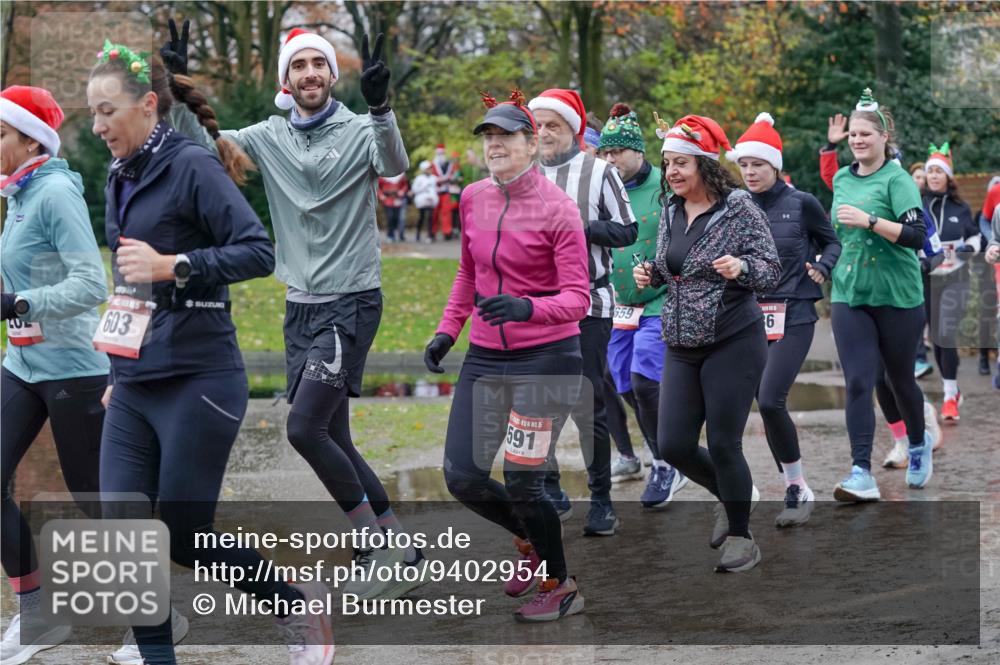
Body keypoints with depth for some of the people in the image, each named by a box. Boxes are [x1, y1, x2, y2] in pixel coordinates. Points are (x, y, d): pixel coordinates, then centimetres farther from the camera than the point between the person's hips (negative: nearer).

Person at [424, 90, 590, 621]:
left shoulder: (556, 207, -11)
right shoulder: (472, 199, 6)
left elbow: (578, 297, -15)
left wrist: (527, 308, -32)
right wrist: (448, 330, 13)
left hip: (546, 358, -6)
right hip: (485, 357, 6)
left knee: (521, 482, -6)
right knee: (461, 477, 2)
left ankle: (562, 587, 17)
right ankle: (531, 542, 31)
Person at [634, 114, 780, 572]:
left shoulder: (739, 208, -11)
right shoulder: (670, 211, 7)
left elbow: (772, 271, -9)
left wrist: (741, 267, -29)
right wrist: (651, 275, -1)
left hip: (733, 344, -6)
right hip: (681, 346, 6)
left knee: (723, 444, -3)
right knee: (672, 445, 2)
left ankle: (741, 538, 16)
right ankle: (730, 495, 31)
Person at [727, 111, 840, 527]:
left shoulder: (801, 203, -3)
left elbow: (832, 242, 10)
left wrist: (822, 268, -8)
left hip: (794, 316, -4)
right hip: (750, 315, 4)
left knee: (770, 400, -17)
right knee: (766, 403, 7)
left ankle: (800, 489, -3)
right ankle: (794, 490, 22)